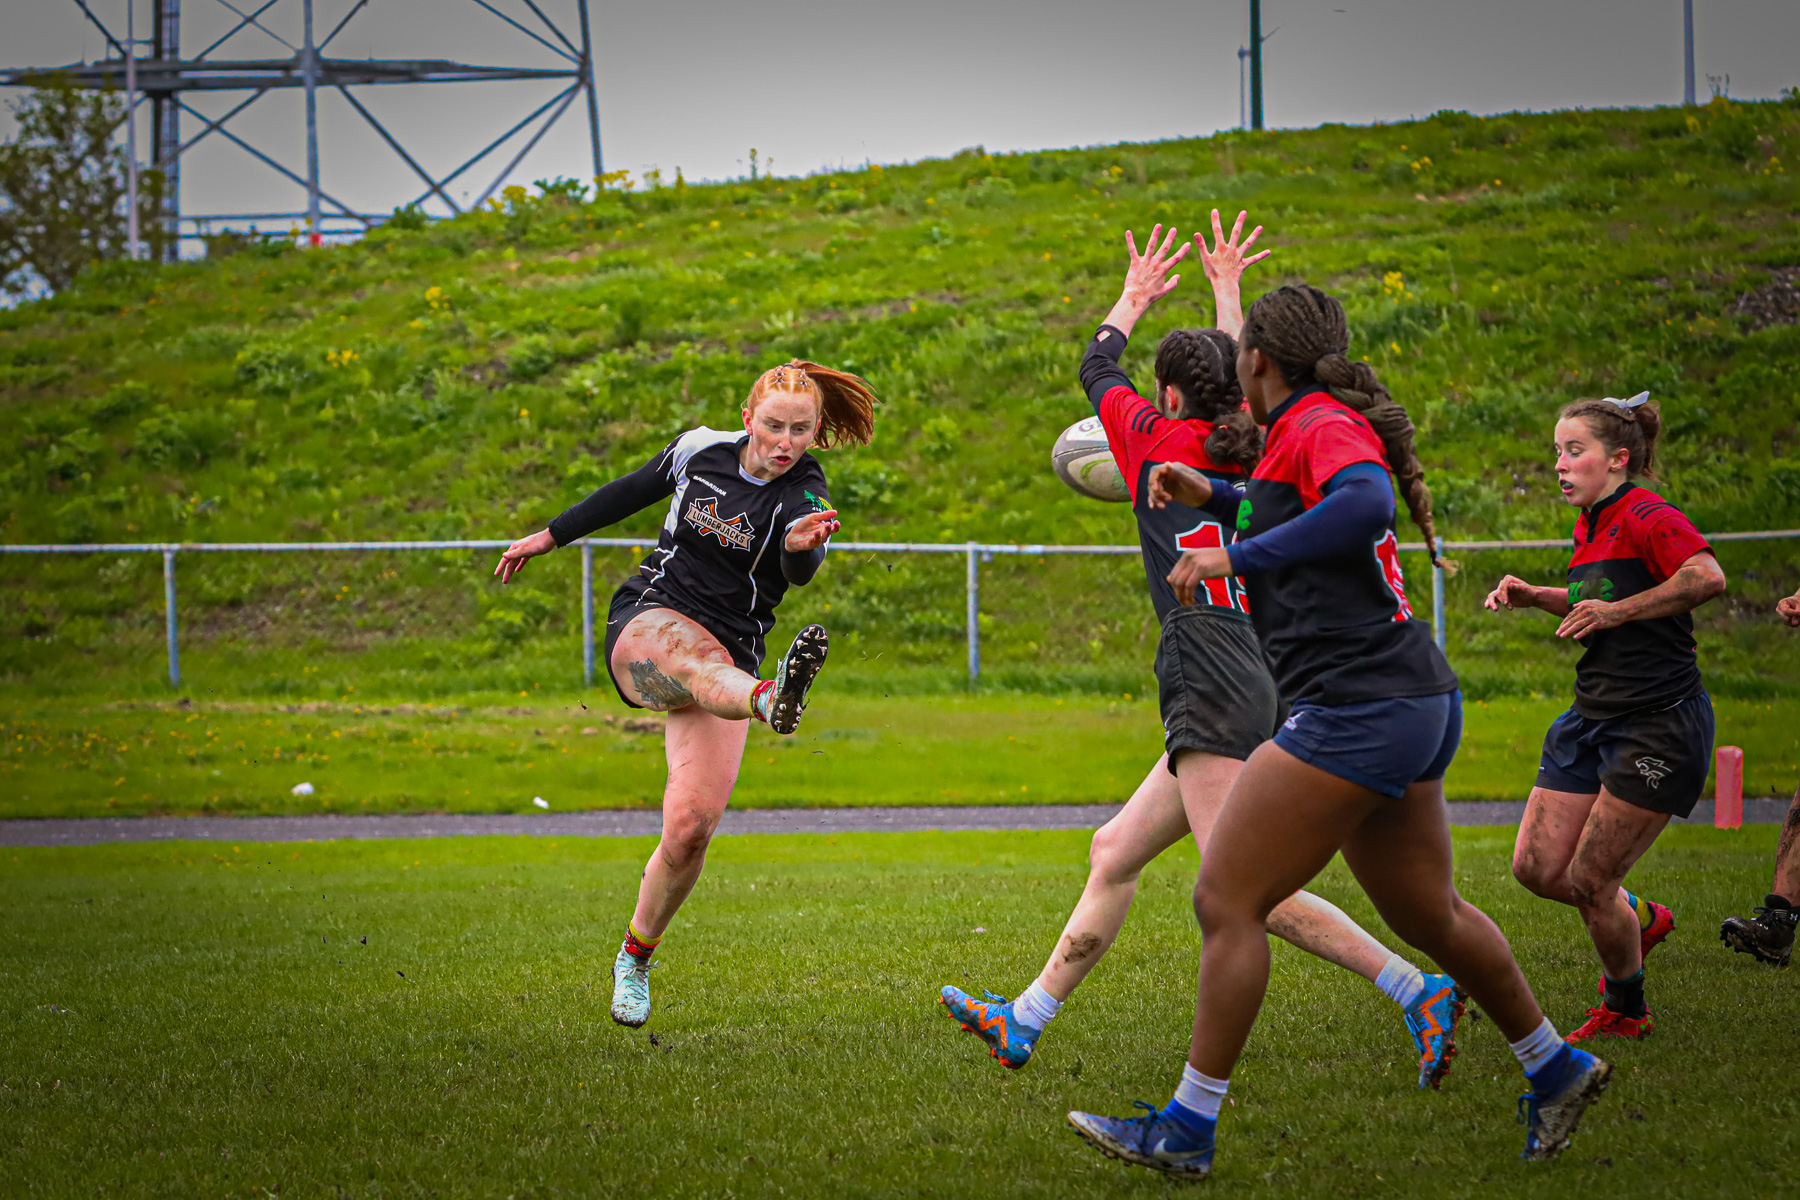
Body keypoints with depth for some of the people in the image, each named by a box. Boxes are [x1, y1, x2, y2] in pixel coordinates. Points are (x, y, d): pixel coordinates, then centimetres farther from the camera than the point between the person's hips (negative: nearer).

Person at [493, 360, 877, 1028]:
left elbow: (802, 570, -28)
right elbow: (634, 491, 21)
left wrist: (802, 543, -52)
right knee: (697, 654, -39)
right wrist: (549, 536, 30)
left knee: (691, 827, -13)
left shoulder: (805, 496, -7)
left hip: (728, 658, 0)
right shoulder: (700, 451, 2)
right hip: (646, 625, 0)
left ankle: (635, 958, 11)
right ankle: (771, 699, -75)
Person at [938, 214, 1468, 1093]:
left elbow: (1096, 370, 20)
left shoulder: (1160, 443, 0)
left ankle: (1419, 993, -22)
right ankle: (1025, 1021, 20)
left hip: (1215, 691, -9)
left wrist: (1133, 299, 36)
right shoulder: (1253, 453, 15)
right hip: (1255, 689, 9)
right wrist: (1226, 293, 49)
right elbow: (1247, 383, 38)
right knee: (1114, 854, 15)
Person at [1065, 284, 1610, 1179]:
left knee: (1226, 902, -8)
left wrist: (1236, 556, -29)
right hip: (1415, 704, 10)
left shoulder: (1321, 424, -10)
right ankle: (1555, 1070, 35)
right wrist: (1214, 497, 27)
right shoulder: (1326, 427, 19)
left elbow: (1364, 505, -32)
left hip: (1357, 709, -10)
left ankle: (1187, 1130, -6)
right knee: (1430, 918, 22)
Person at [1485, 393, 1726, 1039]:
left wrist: (1617, 611, -28)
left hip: (1660, 725, -9)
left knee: (1588, 881, -6)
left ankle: (1625, 1009, 17)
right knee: (1537, 867, 3)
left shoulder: (1648, 518, -15)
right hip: (1592, 719, 9)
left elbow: (1707, 576, -34)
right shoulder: (1591, 526, 13)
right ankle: (1639, 918, 31)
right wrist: (1535, 596, 15)